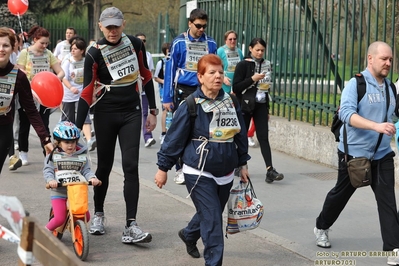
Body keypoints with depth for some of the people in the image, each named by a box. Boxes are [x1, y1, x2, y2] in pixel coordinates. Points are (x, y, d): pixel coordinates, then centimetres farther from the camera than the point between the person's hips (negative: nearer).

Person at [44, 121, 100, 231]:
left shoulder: (81, 156, 6)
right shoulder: (53, 156, 0)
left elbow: (86, 170, 2)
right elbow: (47, 171, -5)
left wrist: (92, 178, -19)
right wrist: (51, 180, -26)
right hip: (59, 192, -3)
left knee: (86, 217, -2)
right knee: (60, 218, -14)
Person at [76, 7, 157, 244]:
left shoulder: (135, 44, 0)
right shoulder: (95, 54, -10)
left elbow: (146, 77, 11)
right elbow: (87, 93, -11)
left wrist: (153, 111, 10)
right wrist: (77, 128, -16)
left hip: (132, 113, 2)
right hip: (106, 115, -1)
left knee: (131, 166, -7)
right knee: (104, 166, 9)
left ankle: (131, 227, -10)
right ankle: (98, 215, 31)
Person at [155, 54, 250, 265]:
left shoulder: (231, 103, 3)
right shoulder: (191, 105, -12)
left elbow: (240, 135, 13)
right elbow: (174, 138, -8)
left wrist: (242, 163, 15)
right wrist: (163, 168, -5)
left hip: (225, 172, 6)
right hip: (199, 172, -6)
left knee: (211, 214, 20)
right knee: (212, 219, -9)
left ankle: (189, 234, 50)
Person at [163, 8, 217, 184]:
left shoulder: (210, 44, 5)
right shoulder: (179, 42, -3)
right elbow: (170, 70, -2)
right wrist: (167, 98, -6)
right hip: (183, 91, -2)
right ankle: (180, 170, 11)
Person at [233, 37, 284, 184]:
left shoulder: (266, 65, 10)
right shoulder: (243, 65, -5)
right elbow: (236, 87, -10)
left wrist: (267, 109, 16)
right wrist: (252, 79, -20)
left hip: (261, 105, 4)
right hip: (245, 105, -3)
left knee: (263, 137, -5)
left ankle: (270, 170, -14)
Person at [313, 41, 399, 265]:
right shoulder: (356, 84, -13)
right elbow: (346, 113, -27)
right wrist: (376, 126, -37)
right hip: (354, 154, -4)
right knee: (340, 194, 14)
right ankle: (322, 228, 38)